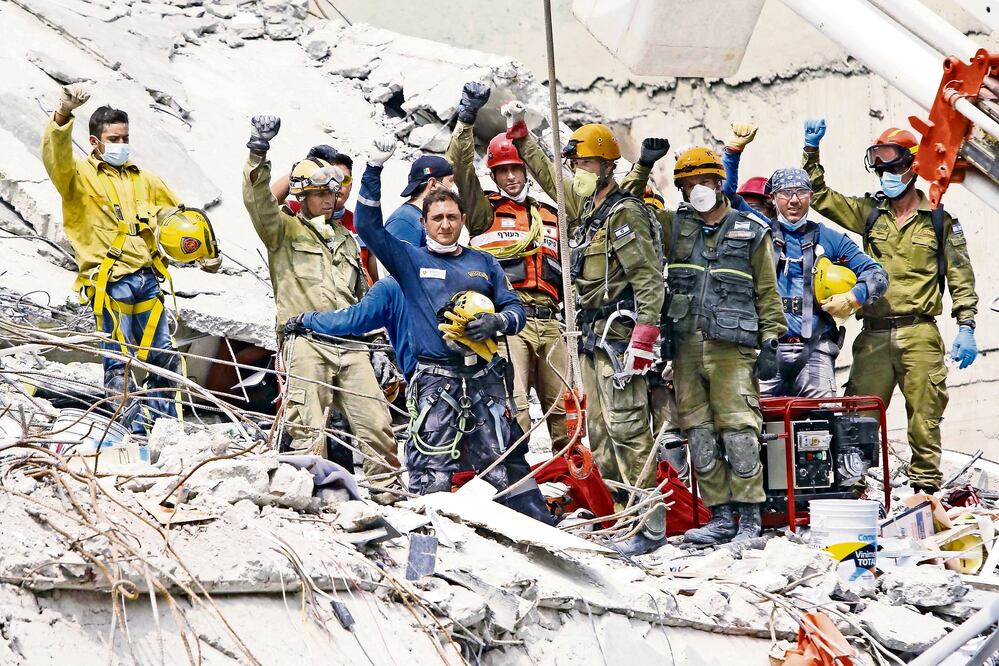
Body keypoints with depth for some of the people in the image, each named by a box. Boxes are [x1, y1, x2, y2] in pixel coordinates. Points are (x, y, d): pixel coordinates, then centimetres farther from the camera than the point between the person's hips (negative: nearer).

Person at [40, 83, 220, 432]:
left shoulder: (142, 178, 21)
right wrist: (64, 114, -35)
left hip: (147, 278, 6)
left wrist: (206, 252, 17)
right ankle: (134, 431, -4)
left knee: (164, 357, 6)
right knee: (119, 359, -7)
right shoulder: (80, 176, 3)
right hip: (109, 281, -5)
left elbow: (178, 214, 27)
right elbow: (55, 156, -18)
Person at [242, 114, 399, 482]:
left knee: (377, 424, 0)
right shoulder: (284, 230, 8)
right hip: (306, 342, -5)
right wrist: (258, 154, -25)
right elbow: (258, 201, -12)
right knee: (308, 429, -10)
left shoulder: (344, 237, 26)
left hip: (349, 343, 5)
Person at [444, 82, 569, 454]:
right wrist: (466, 121, -13)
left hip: (549, 322, 5)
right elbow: (460, 170, -4)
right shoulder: (485, 211, 11)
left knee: (564, 407, 2)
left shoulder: (551, 217, 25)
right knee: (513, 404, -16)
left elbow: (567, 269, 32)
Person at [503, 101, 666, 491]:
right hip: (592, 336, 10)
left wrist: (643, 339, -24)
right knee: (599, 430, 9)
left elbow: (649, 280, -18)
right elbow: (549, 179, 33)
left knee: (626, 425, -14)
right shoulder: (587, 208, 16)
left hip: (617, 334, -10)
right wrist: (520, 134, 32)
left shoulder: (624, 213, -11)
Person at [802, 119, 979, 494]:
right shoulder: (869, 213, 14)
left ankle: (926, 487, 4)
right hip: (874, 336, 2)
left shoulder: (939, 220, 8)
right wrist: (811, 150, 3)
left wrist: (966, 328, -1)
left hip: (920, 335, -2)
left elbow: (961, 279, 7)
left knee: (924, 416, -1)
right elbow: (819, 196, 12)